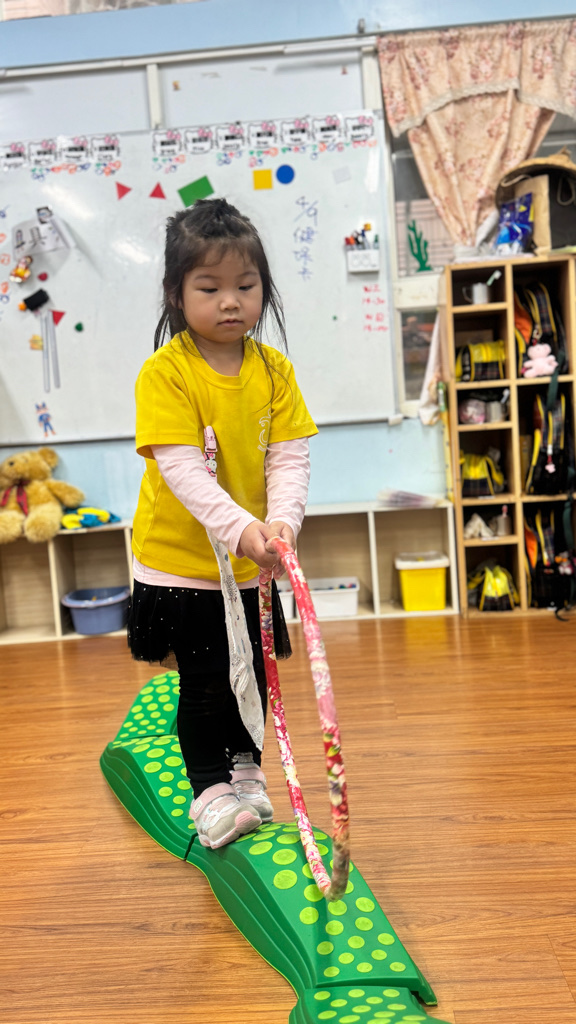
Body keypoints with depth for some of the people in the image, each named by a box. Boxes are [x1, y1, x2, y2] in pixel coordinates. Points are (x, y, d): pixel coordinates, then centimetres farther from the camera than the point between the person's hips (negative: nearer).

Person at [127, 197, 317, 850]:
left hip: (251, 564, 4)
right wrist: (238, 527, -35)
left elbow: (289, 457, -7)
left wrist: (282, 519, -25)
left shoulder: (274, 368, -2)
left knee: (253, 674, 16)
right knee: (205, 683, 6)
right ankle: (209, 788, 29)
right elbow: (180, 468, -23)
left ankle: (245, 766, 41)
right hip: (179, 558, -4)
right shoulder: (164, 370, -15)